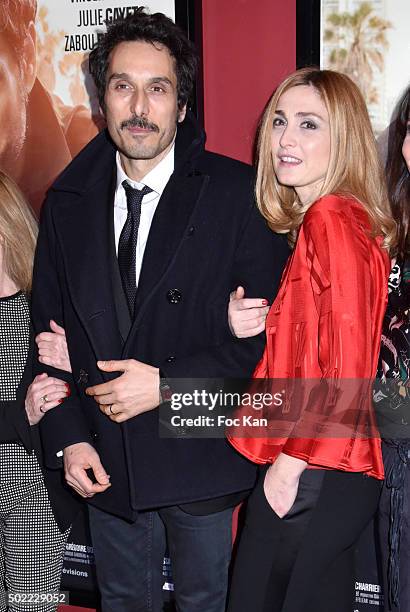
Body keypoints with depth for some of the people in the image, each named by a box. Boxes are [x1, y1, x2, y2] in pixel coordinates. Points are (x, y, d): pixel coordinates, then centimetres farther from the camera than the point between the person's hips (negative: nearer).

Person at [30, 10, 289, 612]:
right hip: (105, 463, 4)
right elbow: (49, 325, 5)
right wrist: (69, 438, -4)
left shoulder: (238, 193, -12)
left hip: (202, 456, -3)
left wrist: (168, 383, -19)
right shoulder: (68, 201, 1)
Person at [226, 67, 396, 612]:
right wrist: (242, 323, 3)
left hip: (309, 478, -9)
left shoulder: (332, 219, -17)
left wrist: (290, 461, -14)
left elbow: (348, 371, -21)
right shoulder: (312, 222, 12)